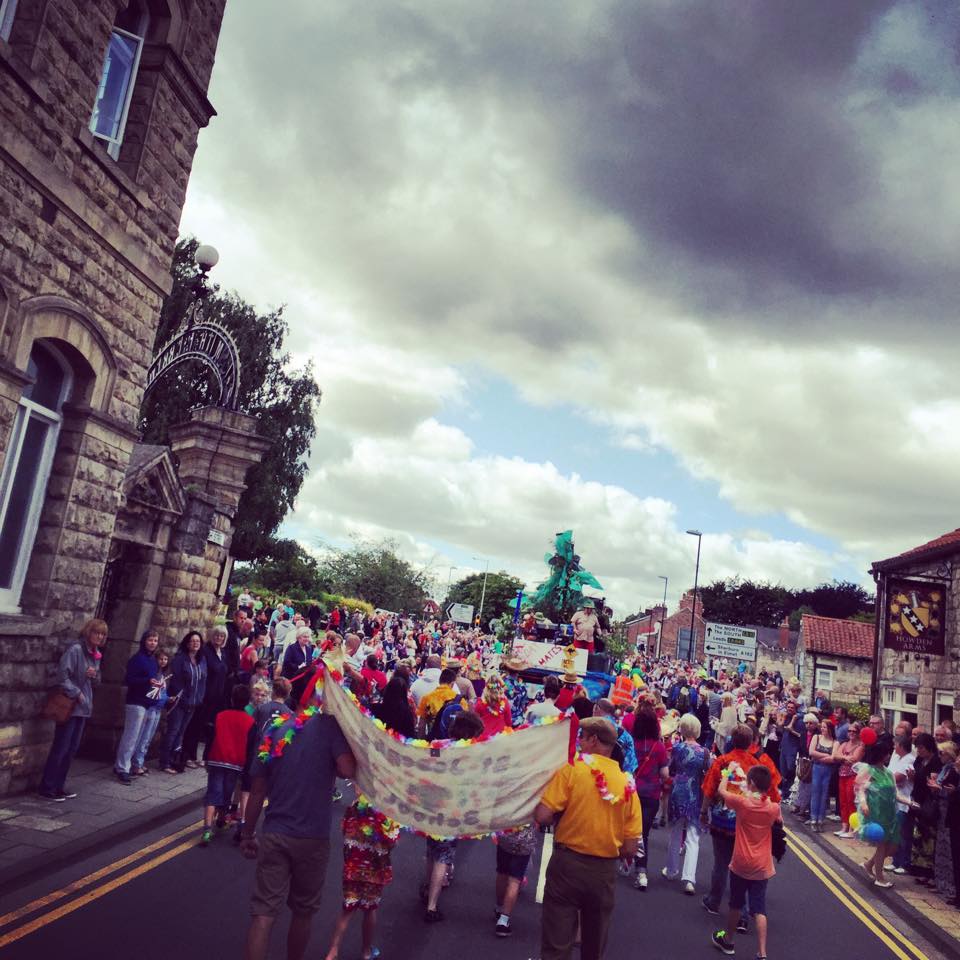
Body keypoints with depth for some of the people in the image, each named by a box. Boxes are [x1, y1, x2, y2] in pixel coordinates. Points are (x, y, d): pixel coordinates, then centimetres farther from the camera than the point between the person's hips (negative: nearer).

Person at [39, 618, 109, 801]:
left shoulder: (96, 654, 12)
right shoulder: (75, 649, -14)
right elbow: (62, 674, -20)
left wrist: (95, 675, -1)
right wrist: (76, 693, -18)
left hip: (83, 707, 8)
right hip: (69, 705, -8)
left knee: (72, 748, 11)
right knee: (60, 748, -3)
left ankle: (59, 786, 20)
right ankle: (47, 788, 6)